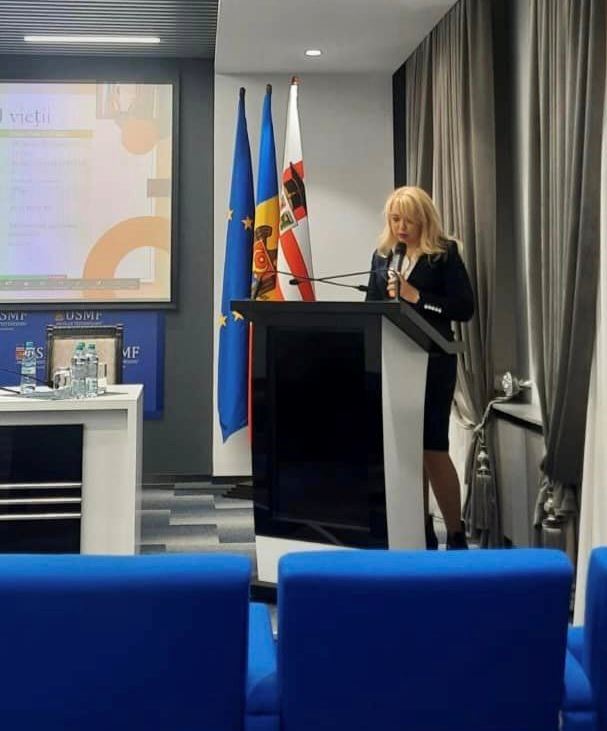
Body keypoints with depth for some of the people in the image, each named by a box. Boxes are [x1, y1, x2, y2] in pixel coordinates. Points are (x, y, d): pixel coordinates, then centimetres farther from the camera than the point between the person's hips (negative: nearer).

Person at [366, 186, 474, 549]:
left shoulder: (445, 254, -3)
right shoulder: (382, 256, 11)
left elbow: (465, 308, -10)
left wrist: (416, 297, -16)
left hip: (433, 361, -5)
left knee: (433, 447, -5)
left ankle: (457, 535, 10)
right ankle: (422, 531, 21)